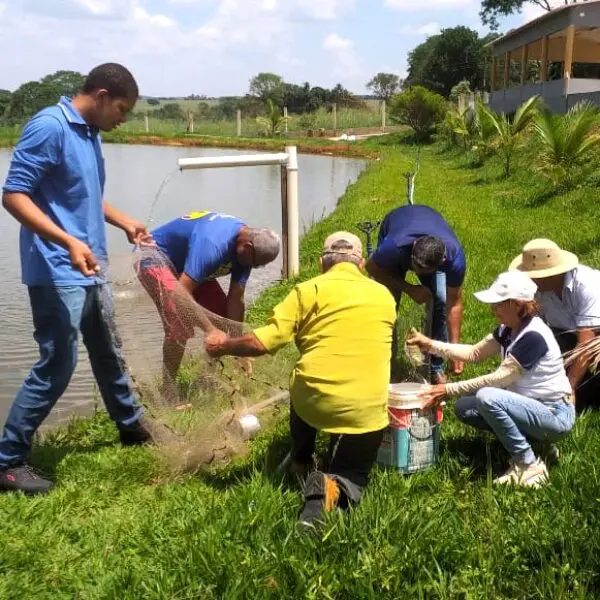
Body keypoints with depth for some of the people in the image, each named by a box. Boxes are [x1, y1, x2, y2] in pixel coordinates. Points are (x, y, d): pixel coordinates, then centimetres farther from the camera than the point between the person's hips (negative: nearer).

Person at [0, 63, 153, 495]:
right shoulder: (48, 126, -16)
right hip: (57, 274, -9)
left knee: (107, 352, 21)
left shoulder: (90, 133, 11)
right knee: (57, 366, -6)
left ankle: (131, 427, 41)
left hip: (90, 271, 9)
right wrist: (68, 242, -30)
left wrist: (125, 223, 15)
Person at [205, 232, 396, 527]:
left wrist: (223, 346, 10)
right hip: (366, 410, 0)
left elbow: (263, 342, -7)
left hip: (314, 400, 0)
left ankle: (300, 461, 37)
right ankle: (335, 488, -13)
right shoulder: (384, 296, 12)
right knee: (352, 477, 19)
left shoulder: (310, 290, 0)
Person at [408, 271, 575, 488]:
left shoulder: (533, 336, -25)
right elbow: (474, 353, 8)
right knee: (464, 408, 0)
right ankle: (534, 439, 7)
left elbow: (498, 378, -25)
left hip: (555, 414, -9)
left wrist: (448, 389, -22)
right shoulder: (508, 329, 1)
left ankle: (529, 465, -14)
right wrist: (430, 345, -2)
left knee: (488, 398, -30)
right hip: (531, 406, 9)